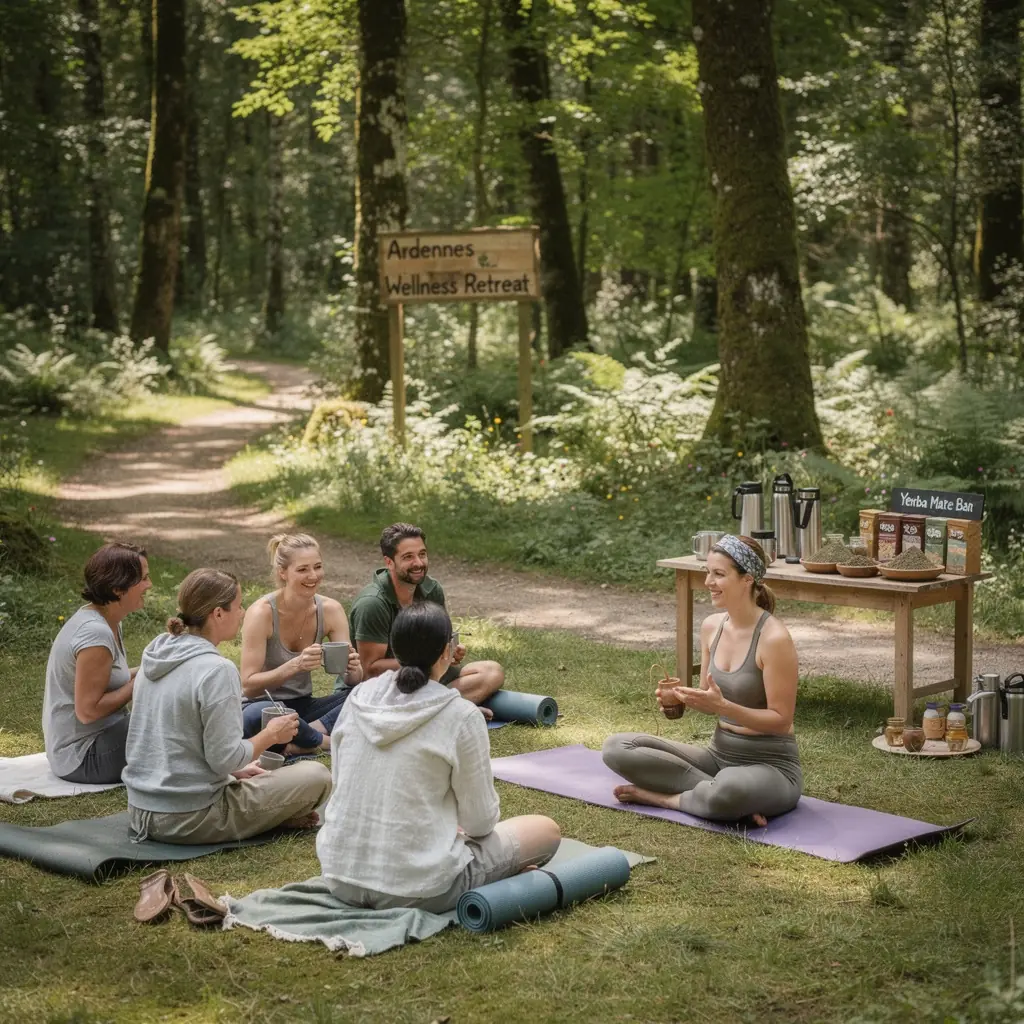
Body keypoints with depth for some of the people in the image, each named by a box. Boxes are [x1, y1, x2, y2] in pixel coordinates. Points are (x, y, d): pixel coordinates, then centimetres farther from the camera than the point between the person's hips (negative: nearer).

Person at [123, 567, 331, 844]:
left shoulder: (154, 656, 6)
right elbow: (225, 758, -21)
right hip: (190, 819, -9)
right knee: (316, 775, -4)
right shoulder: (217, 671, -19)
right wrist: (271, 734, -4)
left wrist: (234, 769, 16)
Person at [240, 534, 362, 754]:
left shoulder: (330, 610, -5)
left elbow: (353, 681, -4)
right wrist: (295, 665, -35)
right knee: (257, 715, -40)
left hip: (302, 707, 5)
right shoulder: (262, 612, -18)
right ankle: (324, 741, -20)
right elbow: (248, 686, -20)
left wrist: (353, 668, -28)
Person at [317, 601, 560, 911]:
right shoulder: (461, 716, -14)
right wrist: (458, 826, 19)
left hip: (341, 878, 6)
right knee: (545, 830, 11)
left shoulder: (358, 699, 1)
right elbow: (480, 821, -7)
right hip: (414, 889, -6)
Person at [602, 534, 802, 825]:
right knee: (617, 747, -8)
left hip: (770, 766, -7)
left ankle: (663, 796, -12)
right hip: (720, 755, 7)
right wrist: (682, 696, -8)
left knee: (726, 792, -43)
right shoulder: (711, 626, 3)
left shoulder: (773, 638, -19)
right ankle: (713, 790, -11)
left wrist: (722, 706, -28)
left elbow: (781, 720, -16)